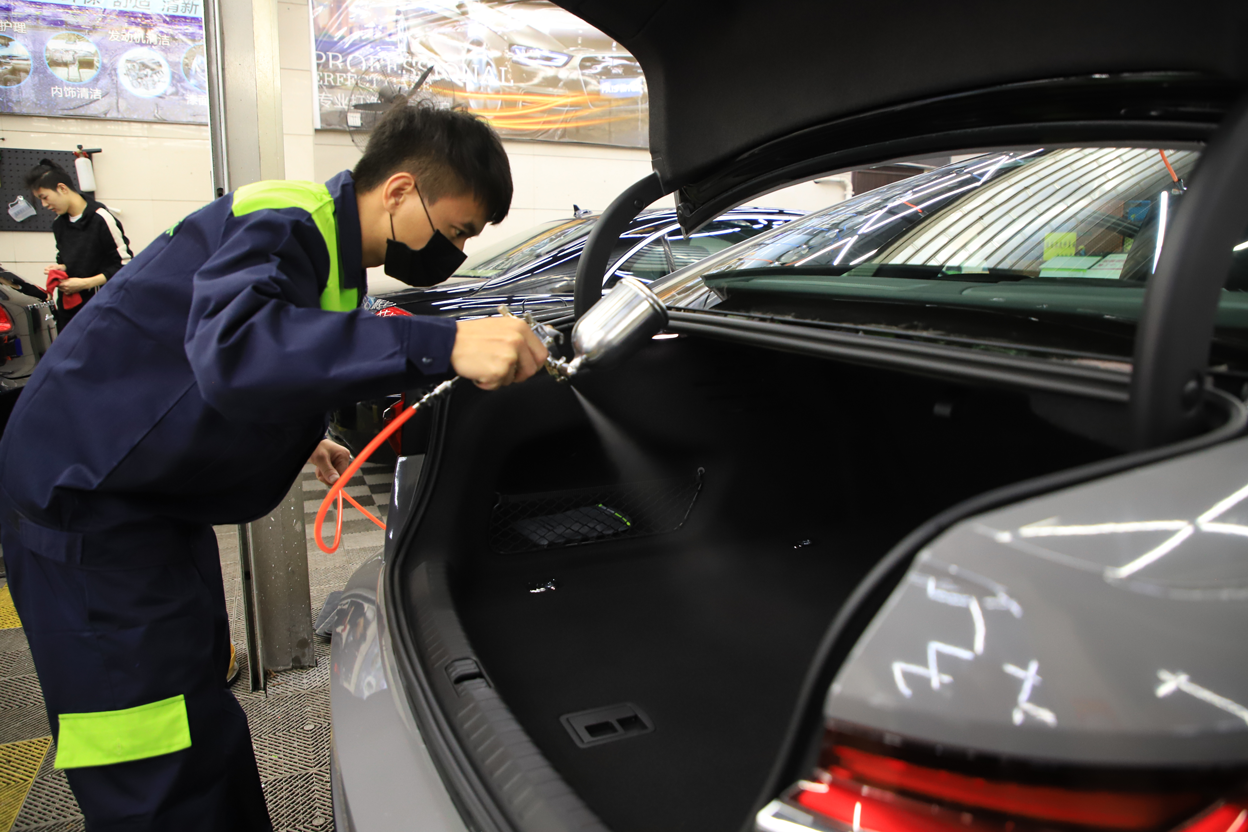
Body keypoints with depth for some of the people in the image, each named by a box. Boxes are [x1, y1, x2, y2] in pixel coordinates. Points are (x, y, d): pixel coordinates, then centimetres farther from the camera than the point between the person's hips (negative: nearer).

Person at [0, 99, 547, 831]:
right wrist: (442, 345, -49)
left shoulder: (327, 244, 9)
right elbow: (229, 347, -44)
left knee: (208, 735, 18)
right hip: (85, 501, -10)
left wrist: (299, 439, 18)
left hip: (156, 499, 10)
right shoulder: (285, 222, -23)